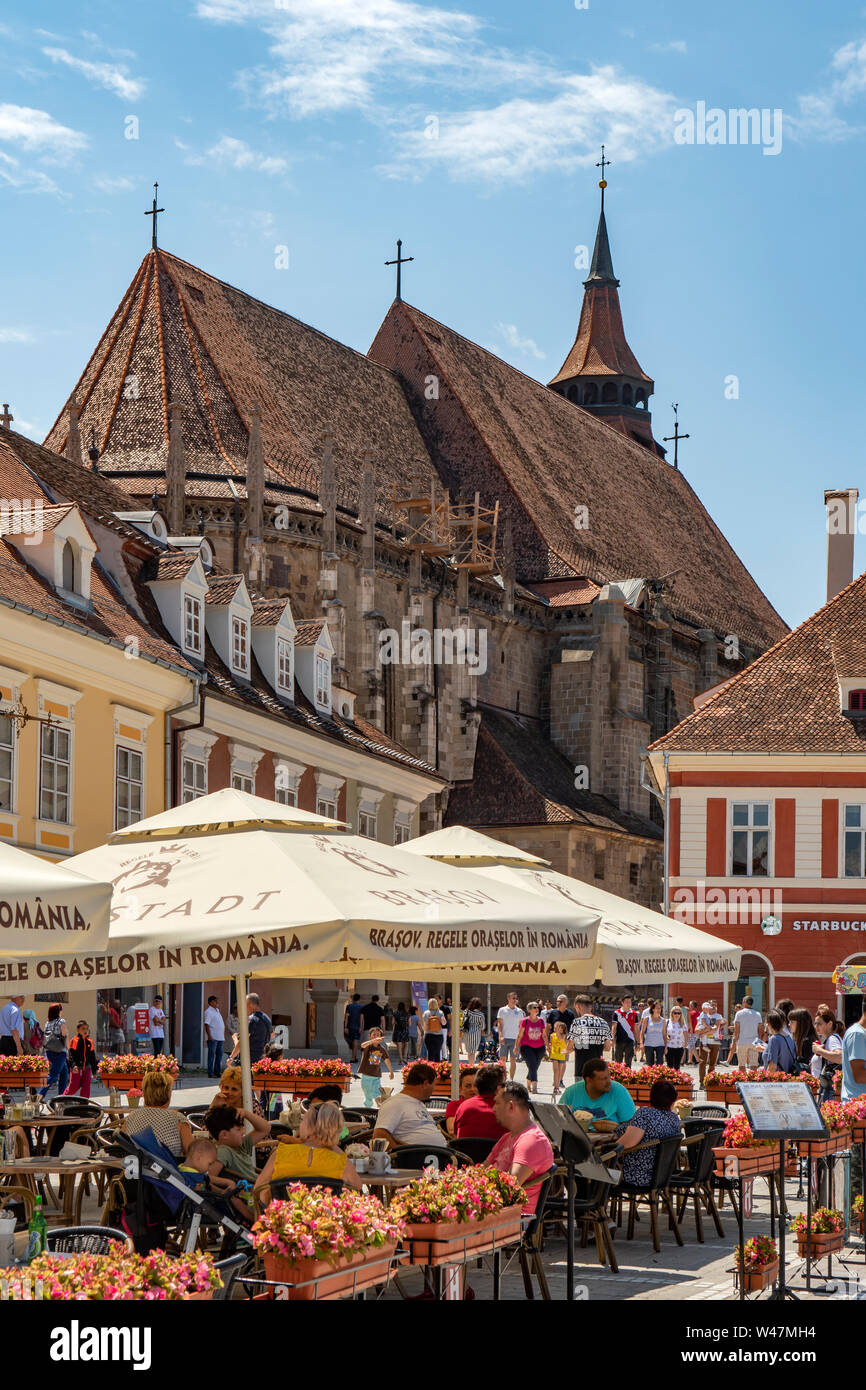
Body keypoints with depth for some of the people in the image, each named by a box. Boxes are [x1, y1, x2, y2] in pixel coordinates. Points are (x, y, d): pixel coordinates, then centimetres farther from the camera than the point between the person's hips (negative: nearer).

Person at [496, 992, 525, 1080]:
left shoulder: (519, 1011, 10)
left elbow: (520, 1026, 12)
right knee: (503, 1059, -2)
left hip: (515, 1039, 1)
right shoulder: (502, 1010, 4)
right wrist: (501, 1036, -11)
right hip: (504, 1038, -1)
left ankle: (511, 1079, 3)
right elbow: (499, 1024, 2)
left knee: (513, 1060, 0)